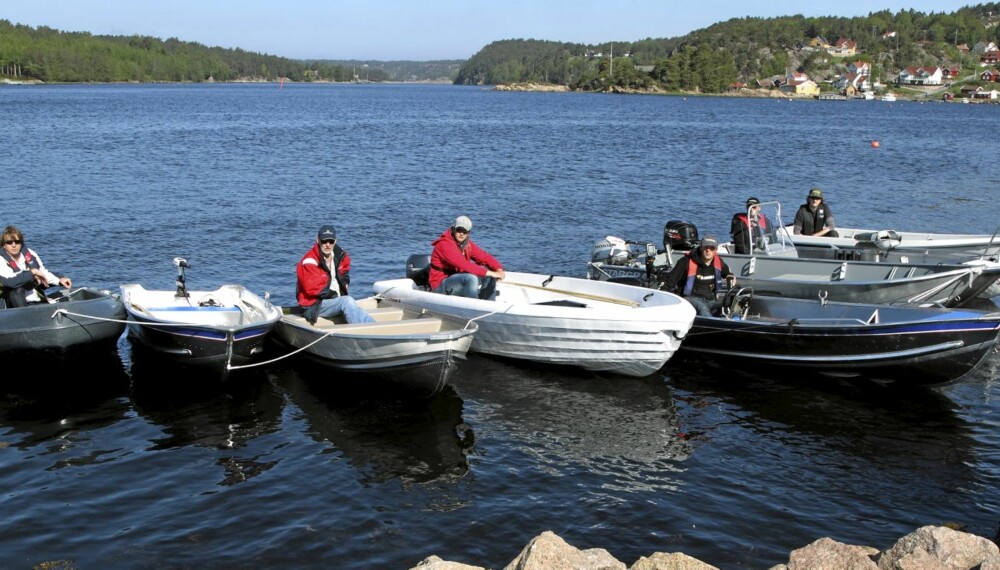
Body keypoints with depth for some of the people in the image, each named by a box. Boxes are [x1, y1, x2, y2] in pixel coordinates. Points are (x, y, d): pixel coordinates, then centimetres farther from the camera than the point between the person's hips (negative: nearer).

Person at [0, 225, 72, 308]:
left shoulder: (30, 254, 5)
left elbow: (43, 273, 20)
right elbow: (10, 281, -30)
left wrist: (59, 280, 5)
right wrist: (32, 272, -22)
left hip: (38, 302, 4)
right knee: (16, 289, -35)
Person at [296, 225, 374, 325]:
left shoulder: (339, 254, 4)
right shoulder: (309, 262, -20)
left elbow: (345, 265, 29)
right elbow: (313, 288, -24)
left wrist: (345, 283, 13)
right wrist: (334, 295, -15)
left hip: (338, 299, 8)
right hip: (315, 305, -8)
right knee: (348, 302, -31)